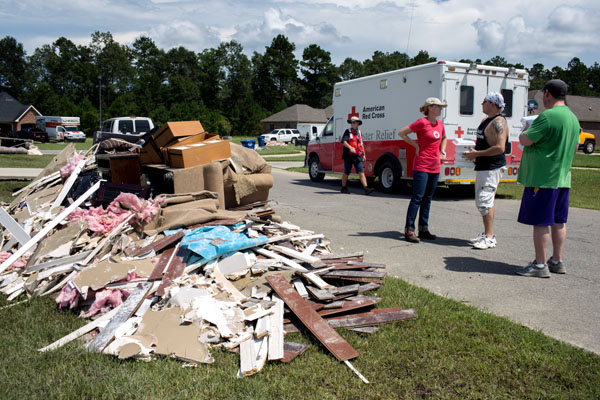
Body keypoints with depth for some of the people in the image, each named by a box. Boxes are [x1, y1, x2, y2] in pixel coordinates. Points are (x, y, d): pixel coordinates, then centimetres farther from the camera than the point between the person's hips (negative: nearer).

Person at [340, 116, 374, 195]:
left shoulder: (359, 132, 16)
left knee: (361, 172, -7)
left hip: (357, 156, 4)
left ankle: (366, 189, -15)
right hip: (348, 156, -4)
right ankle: (344, 188, 20)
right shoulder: (347, 132, 0)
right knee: (346, 173, 5)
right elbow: (344, 141, -15)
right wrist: (350, 147, -32)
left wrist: (364, 154, 22)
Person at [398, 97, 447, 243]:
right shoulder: (422, 122, -11)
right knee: (417, 197, -9)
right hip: (421, 166, -7)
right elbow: (401, 133, -7)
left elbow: (443, 138, 31)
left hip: (435, 167, 7)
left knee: (427, 198, 10)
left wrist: (442, 152, 17)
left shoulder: (440, 124, 11)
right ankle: (409, 230, -6)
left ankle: (423, 229, 17)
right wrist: (416, 145, -7)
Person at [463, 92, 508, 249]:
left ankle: (489, 238, -7)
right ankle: (487, 234, 23)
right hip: (482, 167, 10)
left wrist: (477, 154, -19)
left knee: (485, 201, -12)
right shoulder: (485, 120, 16)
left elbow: (500, 148, -26)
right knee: (481, 201, 14)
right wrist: (473, 151, 10)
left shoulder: (498, 122, -16)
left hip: (492, 168, -10)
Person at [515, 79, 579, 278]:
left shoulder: (548, 116, -17)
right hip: (562, 178, 9)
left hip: (542, 178, -9)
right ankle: (557, 261, 23)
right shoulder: (573, 118, 13)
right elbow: (574, 148, 23)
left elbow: (525, 140, -16)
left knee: (540, 222, -3)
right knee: (558, 221, 14)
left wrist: (525, 131, 4)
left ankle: (540, 265, 2)